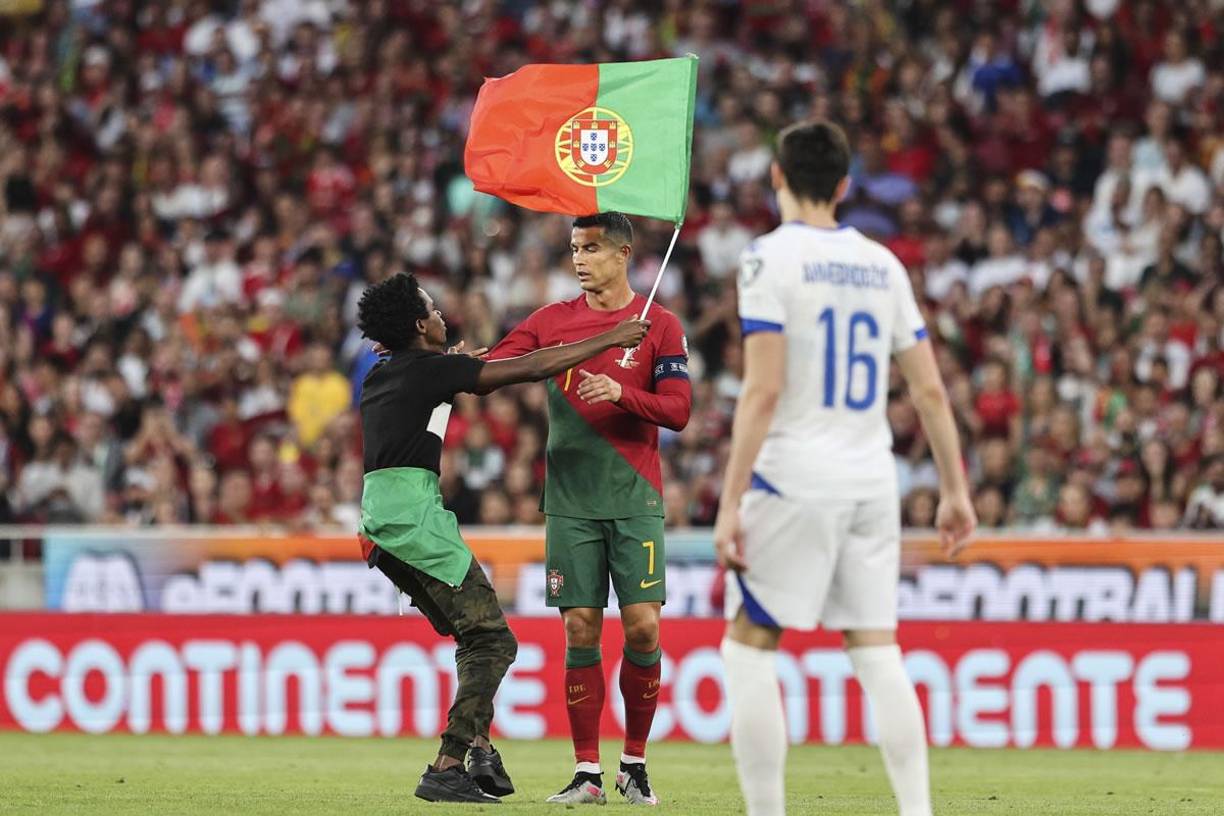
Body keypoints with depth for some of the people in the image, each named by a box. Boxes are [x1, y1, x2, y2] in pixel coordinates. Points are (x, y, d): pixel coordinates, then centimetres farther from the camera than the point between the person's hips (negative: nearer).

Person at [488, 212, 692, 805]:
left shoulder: (659, 325, 2)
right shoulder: (551, 321, 9)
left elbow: (677, 410, -4)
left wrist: (622, 393, -20)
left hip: (634, 499, -2)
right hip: (571, 502, 2)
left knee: (642, 627, -8)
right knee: (581, 631, -2)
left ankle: (634, 763, 7)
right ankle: (587, 772, 2)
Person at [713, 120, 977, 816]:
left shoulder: (771, 257, -6)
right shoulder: (882, 264, 11)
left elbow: (764, 392, -13)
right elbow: (931, 389, 10)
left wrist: (732, 503, -13)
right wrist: (955, 490, 18)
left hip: (795, 479, -5)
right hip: (873, 483, 5)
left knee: (749, 648, 1)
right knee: (877, 651, 7)